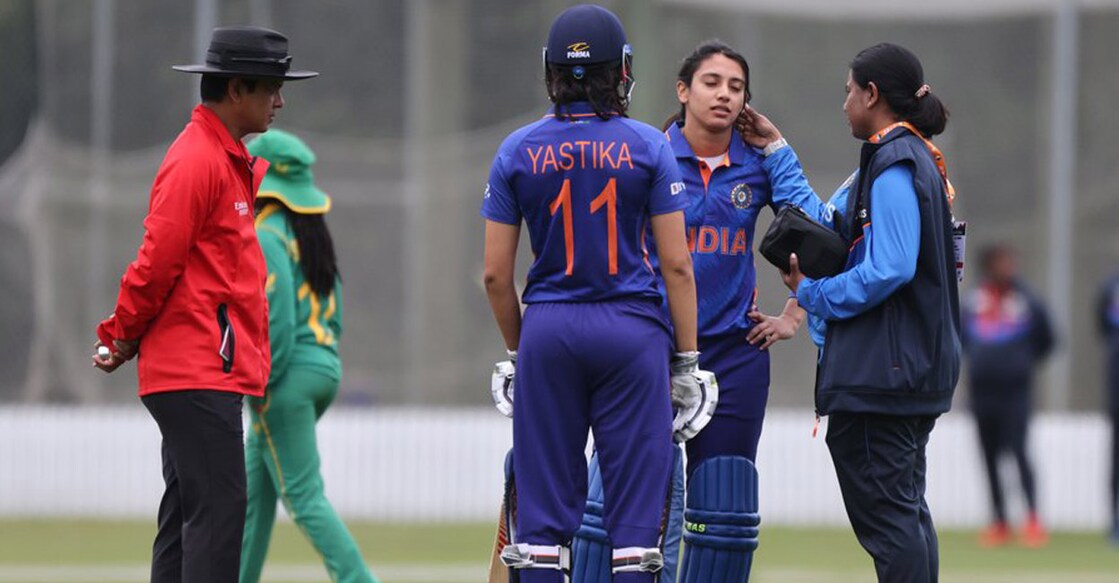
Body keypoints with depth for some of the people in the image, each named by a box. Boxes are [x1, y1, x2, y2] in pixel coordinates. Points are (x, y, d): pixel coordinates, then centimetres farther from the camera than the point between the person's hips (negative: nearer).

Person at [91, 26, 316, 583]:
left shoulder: (228, 161, 19)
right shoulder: (196, 161, -13)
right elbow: (158, 261, -15)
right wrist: (124, 336, -4)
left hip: (206, 369, 10)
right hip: (198, 370, -10)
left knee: (187, 515, 10)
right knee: (219, 507, -14)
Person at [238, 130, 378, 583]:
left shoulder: (266, 236, -12)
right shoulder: (311, 233, 15)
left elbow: (276, 312, -20)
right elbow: (333, 311, 17)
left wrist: (259, 383, -17)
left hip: (288, 375, -9)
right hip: (324, 368, 9)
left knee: (303, 497, -8)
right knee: (254, 488, 15)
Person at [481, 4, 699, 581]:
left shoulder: (517, 152, 2)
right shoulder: (647, 147, -2)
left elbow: (496, 274, 3)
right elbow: (676, 264, -3)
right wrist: (686, 360, 4)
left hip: (548, 331, 2)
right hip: (631, 330, -2)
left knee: (544, 509, 5)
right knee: (635, 502, 1)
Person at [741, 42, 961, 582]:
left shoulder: (894, 163, -15)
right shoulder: (913, 159, 17)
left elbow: (889, 269, -24)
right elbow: (824, 224, 18)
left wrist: (812, 294, -12)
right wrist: (777, 152, 20)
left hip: (879, 371, -11)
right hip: (914, 369, 11)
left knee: (883, 513, -9)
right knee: (905, 509, 15)